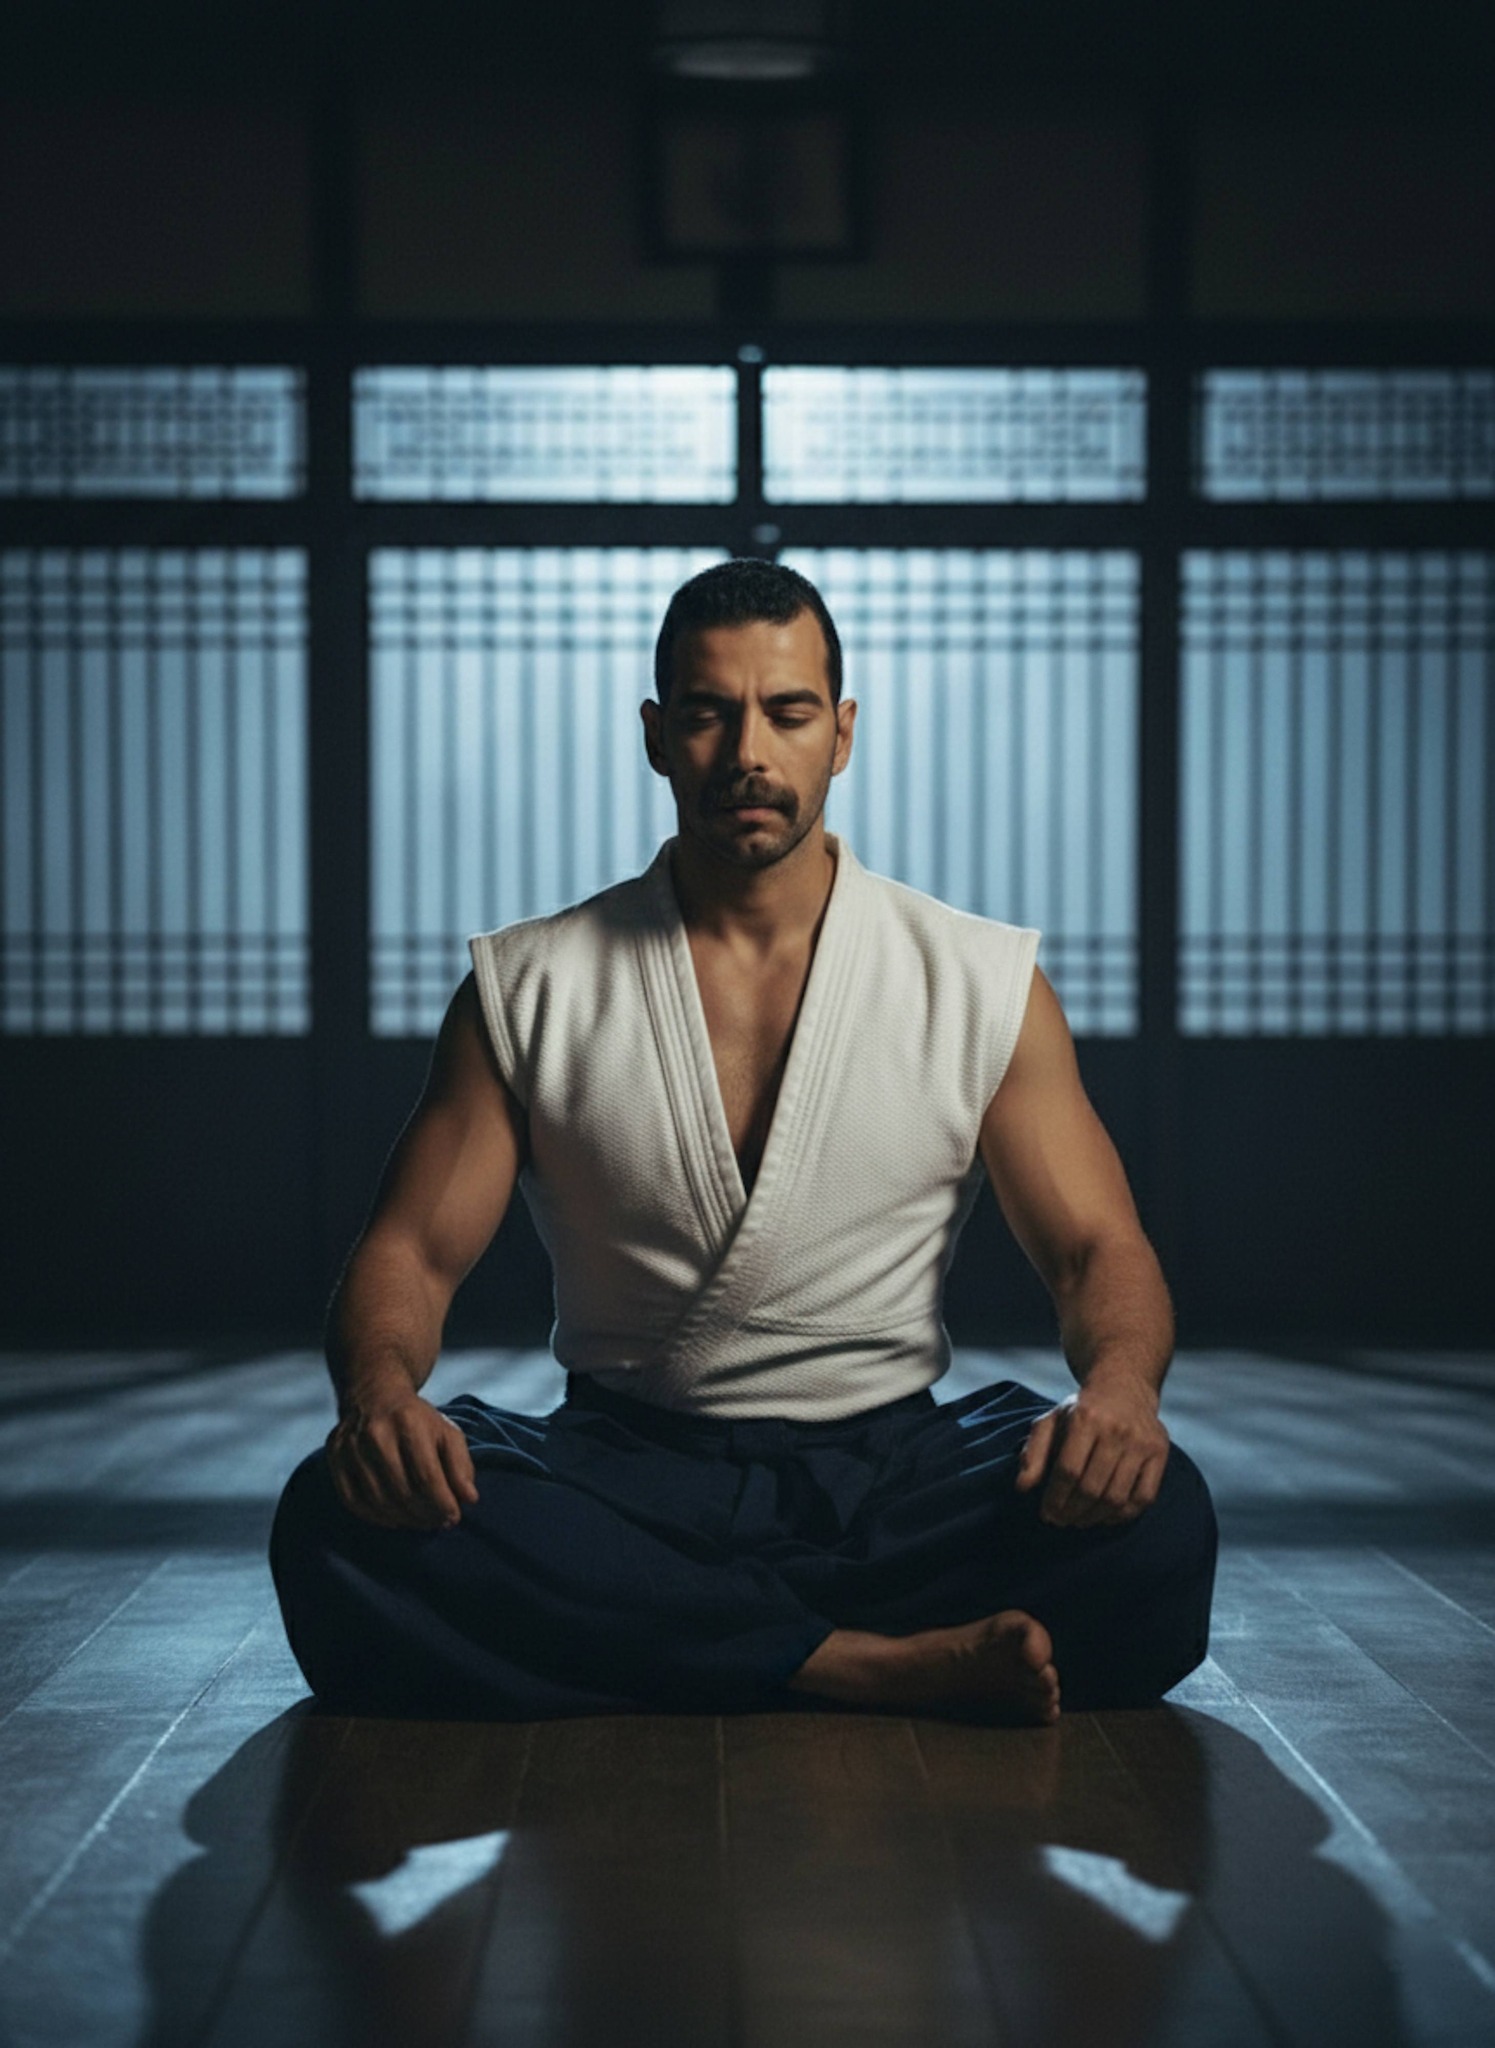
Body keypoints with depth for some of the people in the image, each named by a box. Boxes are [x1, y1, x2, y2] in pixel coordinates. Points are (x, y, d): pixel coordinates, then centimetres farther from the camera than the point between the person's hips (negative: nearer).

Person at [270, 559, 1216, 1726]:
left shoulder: (982, 982, 6)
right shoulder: (529, 988, 6)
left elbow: (1098, 1246, 4)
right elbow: (412, 1252, 3)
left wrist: (1119, 1384, -21)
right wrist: (381, 1393, -22)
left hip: (893, 1465, 0)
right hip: (623, 1472, 1)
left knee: (1153, 1524, -31)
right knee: (343, 1523, -32)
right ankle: (880, 1667, -28)